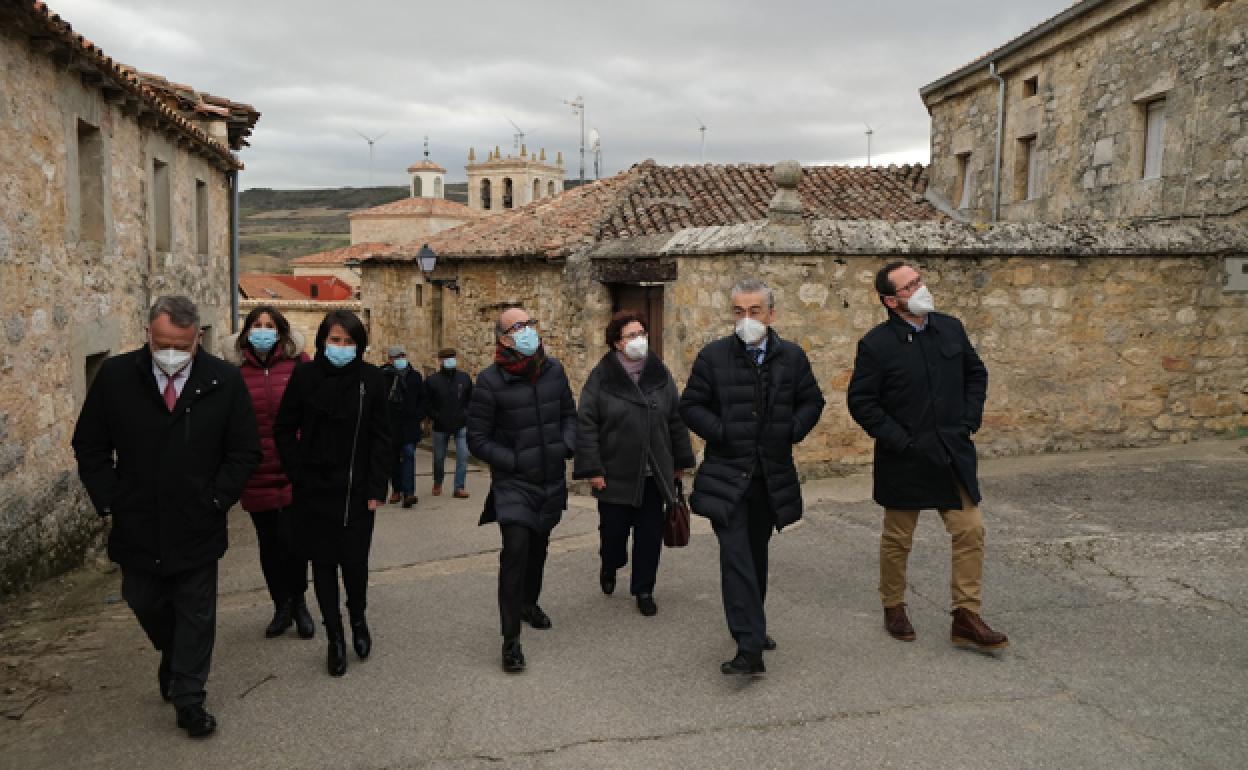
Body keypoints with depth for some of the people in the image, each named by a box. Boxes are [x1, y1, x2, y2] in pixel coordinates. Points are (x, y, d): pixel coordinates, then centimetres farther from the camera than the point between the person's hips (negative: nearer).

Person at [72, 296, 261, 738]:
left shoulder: (225, 381, -9)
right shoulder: (115, 376, -6)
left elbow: (245, 451, -2)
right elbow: (89, 446, 3)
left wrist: (215, 501, -8)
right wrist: (109, 501, -5)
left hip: (197, 530, -2)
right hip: (136, 527, 2)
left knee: (196, 618, 8)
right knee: (146, 606, 20)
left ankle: (188, 700, 22)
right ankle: (175, 663, 48)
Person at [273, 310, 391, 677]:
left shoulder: (371, 378, -3)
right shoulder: (305, 375, -3)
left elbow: (380, 437, -1)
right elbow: (284, 430, 3)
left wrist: (376, 489, -5)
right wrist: (299, 475, -3)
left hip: (357, 491, -1)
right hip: (315, 491, 1)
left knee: (355, 561, -1)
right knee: (323, 562, 7)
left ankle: (358, 618, 29)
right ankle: (335, 637, 21)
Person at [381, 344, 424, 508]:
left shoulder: (415, 376, 7)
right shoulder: (383, 376, -1)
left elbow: (422, 398, 13)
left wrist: (418, 415, 1)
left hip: (410, 423, 0)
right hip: (390, 424, 0)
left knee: (408, 454, -12)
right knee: (393, 458, 9)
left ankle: (408, 493, -17)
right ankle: (396, 490, 23)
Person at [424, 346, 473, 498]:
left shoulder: (464, 378, 2)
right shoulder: (432, 381, -3)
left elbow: (471, 400, 12)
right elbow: (426, 405, 1)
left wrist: (466, 414, -1)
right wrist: (436, 417, -9)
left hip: (461, 425, 0)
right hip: (441, 427, 0)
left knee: (463, 456, -9)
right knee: (439, 458, 12)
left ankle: (459, 487, -2)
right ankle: (437, 483, 36)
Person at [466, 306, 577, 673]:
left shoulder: (553, 370, 0)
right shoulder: (491, 381, -14)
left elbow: (569, 414, 13)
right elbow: (477, 439, -9)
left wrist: (566, 446, -4)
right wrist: (514, 462, -16)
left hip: (552, 479, 5)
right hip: (513, 483, -5)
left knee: (538, 545, 20)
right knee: (516, 549, -16)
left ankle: (530, 602, 47)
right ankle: (510, 639, -7)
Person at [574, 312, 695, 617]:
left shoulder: (660, 374, 5)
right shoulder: (601, 378, -6)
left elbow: (676, 420, 11)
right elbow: (586, 425, -8)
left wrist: (680, 462, 11)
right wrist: (592, 468, -12)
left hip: (654, 475, 3)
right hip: (616, 474, -3)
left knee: (650, 534, 6)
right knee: (613, 530, 8)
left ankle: (643, 589, 22)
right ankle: (610, 567, 40)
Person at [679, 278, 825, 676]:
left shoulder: (792, 356, 5)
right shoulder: (713, 356, -3)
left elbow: (812, 401, 13)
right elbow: (690, 406, 0)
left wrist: (793, 430, -4)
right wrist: (721, 432, -14)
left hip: (773, 475, 3)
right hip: (727, 475, -3)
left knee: (756, 554, 18)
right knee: (736, 558, -11)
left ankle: (752, 626, 36)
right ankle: (749, 648, -11)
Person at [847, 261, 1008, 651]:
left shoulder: (951, 328, 3)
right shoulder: (876, 344, -12)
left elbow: (976, 373, 14)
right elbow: (860, 401, -11)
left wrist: (970, 421, 3)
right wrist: (898, 440, -15)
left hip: (954, 454, 4)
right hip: (905, 459, -4)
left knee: (970, 531, 2)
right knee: (897, 538, 10)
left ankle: (966, 618, 13)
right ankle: (893, 608, 30)